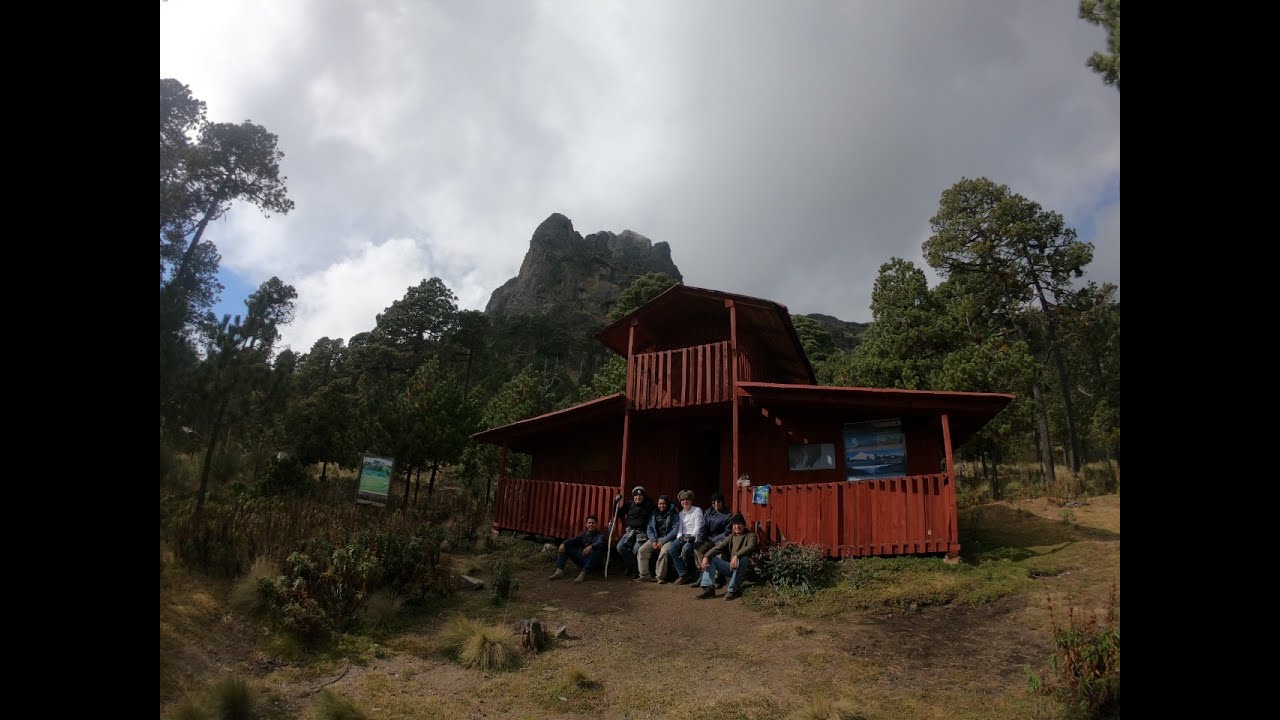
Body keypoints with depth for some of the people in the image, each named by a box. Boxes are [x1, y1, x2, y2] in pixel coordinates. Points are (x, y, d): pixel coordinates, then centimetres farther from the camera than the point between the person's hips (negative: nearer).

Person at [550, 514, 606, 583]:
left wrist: (590, 547, -48)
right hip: (582, 560, 5)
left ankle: (583, 574, -46)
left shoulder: (600, 535, -3)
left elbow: (599, 543, -27)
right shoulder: (584, 534, 13)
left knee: (595, 550, -37)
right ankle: (559, 571, -22)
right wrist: (563, 544, -24)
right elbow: (573, 540, -3)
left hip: (595, 564, -5)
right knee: (565, 547, -3)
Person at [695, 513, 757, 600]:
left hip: (744, 569, -6)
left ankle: (734, 590, -28)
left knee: (743, 558, -37)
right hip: (731, 567, 6)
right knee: (710, 558, -5)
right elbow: (718, 548, 2)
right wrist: (706, 557, -16)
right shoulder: (731, 537, 14)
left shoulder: (750, 535, 0)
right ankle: (709, 588, -19)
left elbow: (750, 547, -23)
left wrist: (736, 556, -38)